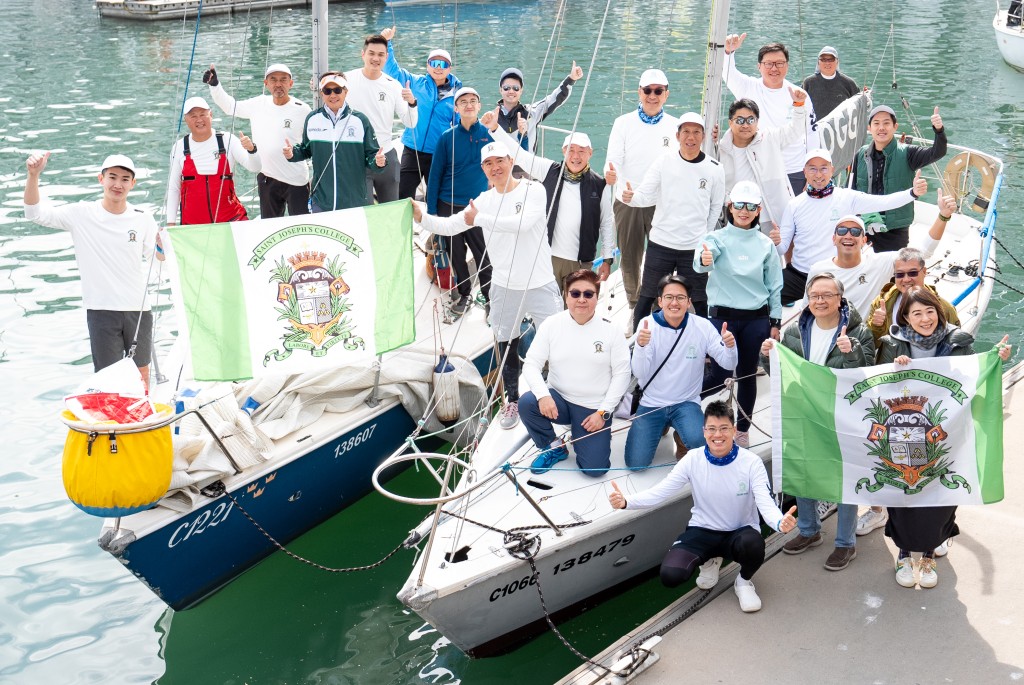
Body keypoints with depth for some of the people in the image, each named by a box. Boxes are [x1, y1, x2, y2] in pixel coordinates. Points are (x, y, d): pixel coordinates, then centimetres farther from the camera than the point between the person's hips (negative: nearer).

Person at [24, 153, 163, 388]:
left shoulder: (143, 219, 1)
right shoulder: (82, 214, -4)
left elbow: (160, 257, 3)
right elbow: (35, 212, -8)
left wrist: (163, 244, -20)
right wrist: (33, 175, -23)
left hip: (138, 308, 2)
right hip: (101, 309, -2)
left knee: (141, 373, 14)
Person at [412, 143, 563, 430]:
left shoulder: (533, 190, -8)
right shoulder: (484, 201, 6)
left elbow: (523, 223, -24)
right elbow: (449, 226, 3)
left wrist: (479, 218, -19)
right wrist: (421, 217, -15)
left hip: (541, 285, -3)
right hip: (504, 286, 4)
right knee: (507, 346, 12)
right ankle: (512, 401, 28)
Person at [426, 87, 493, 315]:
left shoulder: (489, 134, 0)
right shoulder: (447, 137, 0)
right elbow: (435, 173, 2)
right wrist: (431, 209, -1)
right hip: (449, 206, 1)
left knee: (483, 253, -3)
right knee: (456, 253, 10)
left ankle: (491, 297, 9)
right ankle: (464, 294, 27)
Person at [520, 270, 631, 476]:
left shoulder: (610, 330, -6)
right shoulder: (551, 325, -5)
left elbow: (621, 373, -4)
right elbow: (531, 364, -6)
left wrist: (603, 412, -10)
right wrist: (543, 395, -25)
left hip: (594, 409, -1)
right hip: (558, 400, 1)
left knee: (595, 468, -15)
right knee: (526, 402, -30)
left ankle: (579, 435, 21)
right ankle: (553, 447, -1)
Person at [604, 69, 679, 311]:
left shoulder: (675, 126, 3)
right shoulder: (624, 123, 0)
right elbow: (614, 160, -7)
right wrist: (611, 173, -28)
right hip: (628, 200, 0)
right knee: (629, 258, 9)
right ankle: (634, 305, 28)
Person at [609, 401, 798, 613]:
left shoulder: (751, 462, -14)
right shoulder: (692, 461, -10)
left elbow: (765, 502, -24)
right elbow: (659, 492, -12)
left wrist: (780, 522, -48)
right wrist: (626, 502, -31)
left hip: (740, 531, -1)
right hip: (702, 531, 2)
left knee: (753, 544, -39)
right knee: (670, 575, -23)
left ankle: (743, 581, 0)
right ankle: (709, 561, 14)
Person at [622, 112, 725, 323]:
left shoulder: (714, 169, -1)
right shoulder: (664, 162, -2)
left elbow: (716, 207, 9)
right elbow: (645, 195, -5)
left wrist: (704, 238, 8)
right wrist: (630, 198, -27)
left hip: (695, 248, 0)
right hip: (660, 244, 0)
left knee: (699, 301, 8)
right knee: (646, 297, 6)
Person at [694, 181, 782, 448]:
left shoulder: (765, 244, 4)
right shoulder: (717, 237, -4)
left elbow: (774, 286, 8)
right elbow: (702, 259, -26)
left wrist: (775, 322, 6)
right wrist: (703, 260, -50)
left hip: (757, 318, 3)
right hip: (723, 316, -2)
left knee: (748, 375, 10)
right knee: (720, 374, -8)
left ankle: (742, 429, 24)